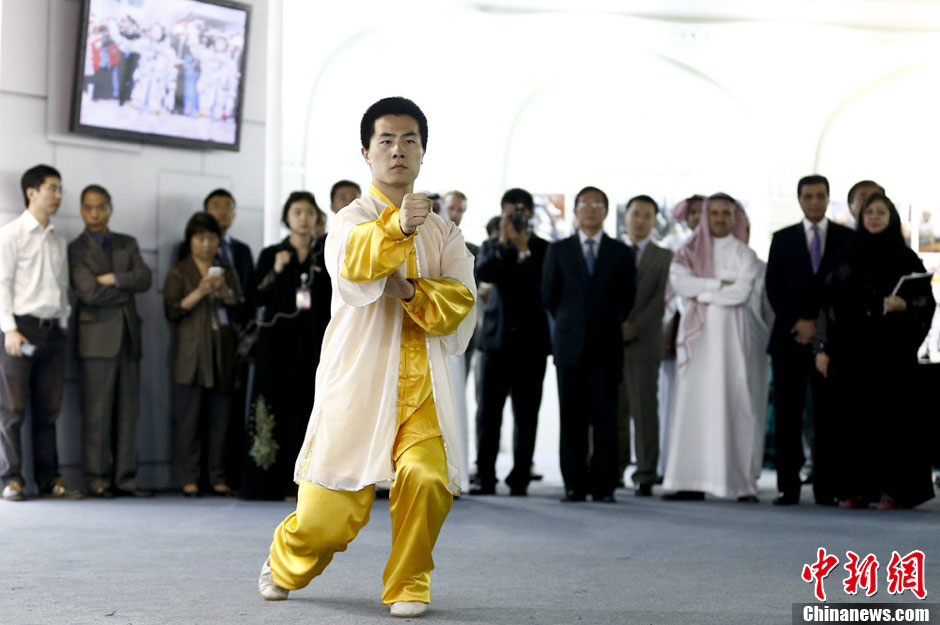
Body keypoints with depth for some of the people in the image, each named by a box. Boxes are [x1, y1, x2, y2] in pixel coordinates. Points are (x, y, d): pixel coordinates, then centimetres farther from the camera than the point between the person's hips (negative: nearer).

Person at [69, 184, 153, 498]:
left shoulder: (128, 244, 17)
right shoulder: (75, 249, 1)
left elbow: (145, 278, 2)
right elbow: (89, 293, -11)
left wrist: (115, 279, -10)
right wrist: (127, 289, -1)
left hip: (129, 336, 5)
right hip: (98, 339, -5)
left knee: (128, 411, 4)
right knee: (98, 412, -5)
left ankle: (124, 478, 6)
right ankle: (97, 479, -1)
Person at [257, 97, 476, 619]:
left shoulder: (443, 233, 15)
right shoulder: (353, 219, 1)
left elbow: (459, 304, 3)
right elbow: (353, 262, -24)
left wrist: (411, 291, -16)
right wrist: (398, 228, -43)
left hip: (422, 384, 3)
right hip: (358, 377, -3)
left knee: (427, 478, -22)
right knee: (334, 509, -3)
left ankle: (407, 585, 4)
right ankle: (286, 562, 33)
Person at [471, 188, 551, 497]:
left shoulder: (544, 249, 4)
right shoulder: (492, 246, 11)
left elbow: (544, 286, -12)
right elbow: (483, 273, -8)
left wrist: (523, 249, -12)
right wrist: (503, 243, -14)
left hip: (532, 340, -2)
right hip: (498, 337, 2)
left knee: (526, 414, 1)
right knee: (489, 410, 0)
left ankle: (520, 477, 5)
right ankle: (485, 477, 4)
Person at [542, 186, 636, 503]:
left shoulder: (620, 253, 8)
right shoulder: (558, 250, 9)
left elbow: (628, 298, 10)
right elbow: (549, 295, 11)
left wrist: (609, 325, 9)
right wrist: (568, 323, 10)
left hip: (606, 345, 0)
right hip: (570, 346, 1)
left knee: (605, 417, -3)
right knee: (572, 418, 0)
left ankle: (603, 485, 0)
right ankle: (574, 485, 3)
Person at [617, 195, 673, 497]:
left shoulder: (664, 258, 5)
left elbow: (660, 299, -4)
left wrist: (634, 326, -15)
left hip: (644, 343, -3)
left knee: (644, 407, -5)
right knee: (614, 409, 5)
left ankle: (646, 475, -3)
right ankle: (613, 469, 15)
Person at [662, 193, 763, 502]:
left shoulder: (744, 255, 7)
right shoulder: (688, 253, 12)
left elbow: (741, 292, -7)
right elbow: (680, 282, -6)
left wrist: (701, 293, -4)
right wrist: (720, 283, -10)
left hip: (729, 334, -2)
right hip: (697, 335, 2)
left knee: (732, 401, -7)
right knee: (693, 402, -3)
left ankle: (741, 482, -6)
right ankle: (692, 482, -3)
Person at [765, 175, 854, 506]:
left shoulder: (847, 239, 7)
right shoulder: (783, 239, 11)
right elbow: (773, 288, 6)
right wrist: (798, 323, -7)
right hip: (789, 338, 1)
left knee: (827, 415, -3)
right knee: (787, 414, -2)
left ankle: (825, 488, 0)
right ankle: (788, 487, 0)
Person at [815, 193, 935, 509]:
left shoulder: (906, 259, 5)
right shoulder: (846, 258, 11)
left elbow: (927, 301, 3)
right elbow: (829, 304, 9)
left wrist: (904, 305, -17)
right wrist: (823, 348, 3)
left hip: (892, 350, -2)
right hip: (850, 350, 2)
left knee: (890, 413, -5)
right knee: (852, 415, -1)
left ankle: (891, 489, -1)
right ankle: (855, 487, 4)